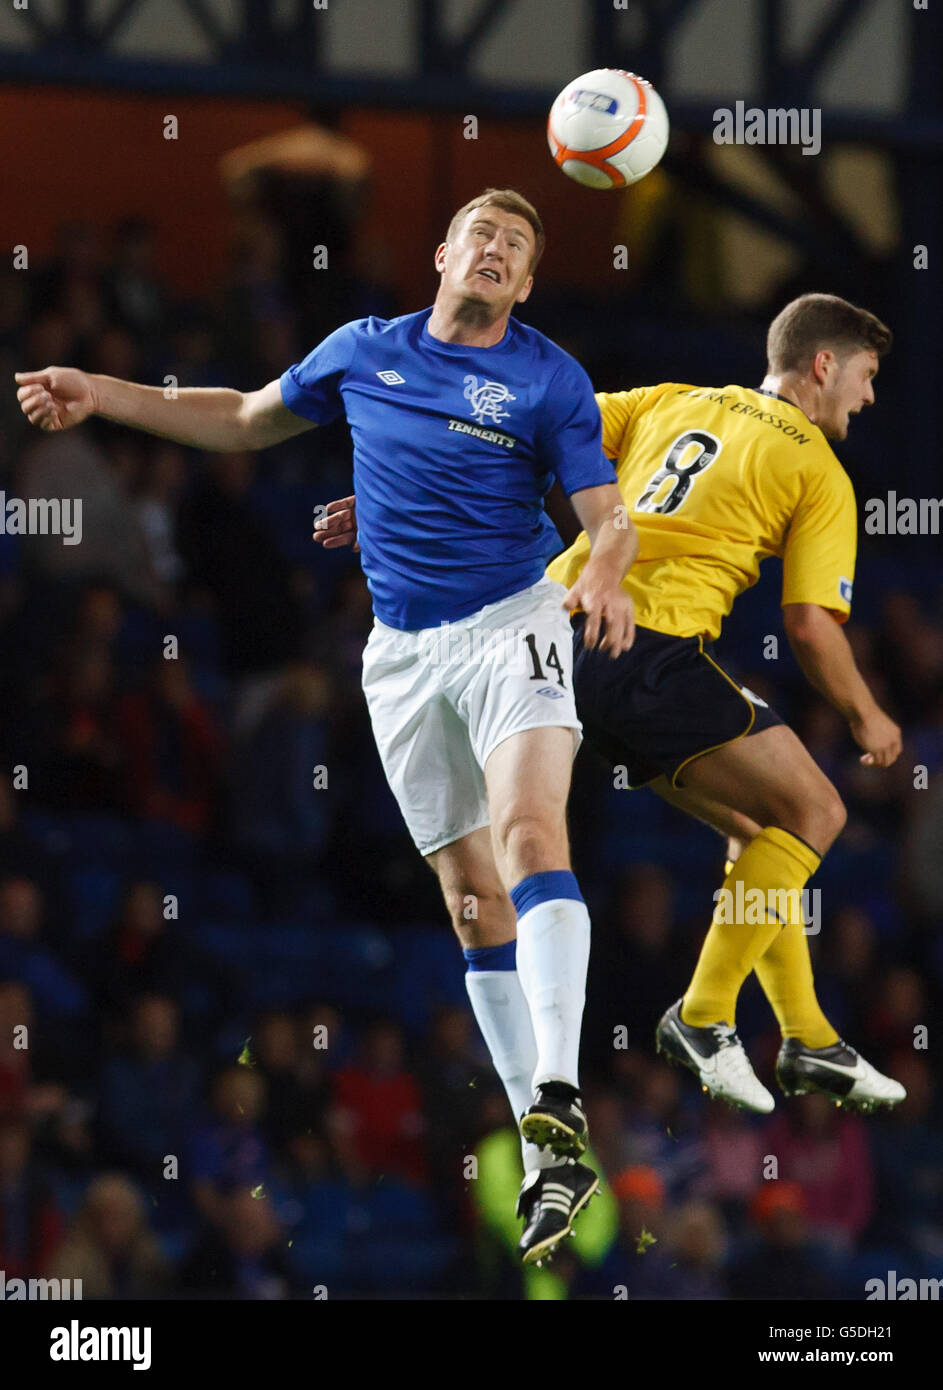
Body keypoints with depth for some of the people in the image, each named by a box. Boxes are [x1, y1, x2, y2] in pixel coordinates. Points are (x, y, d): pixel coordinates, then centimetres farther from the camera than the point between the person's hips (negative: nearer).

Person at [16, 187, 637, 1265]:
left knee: (527, 828, -28)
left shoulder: (548, 379, -1)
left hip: (510, 624, -4)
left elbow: (607, 516, -5)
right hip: (402, 650, 4)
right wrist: (100, 396, 18)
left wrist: (605, 580, -28)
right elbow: (244, 419, 23)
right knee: (471, 898, 2)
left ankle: (557, 1099, -41)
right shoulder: (364, 352, 9)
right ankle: (547, 1162, 5)